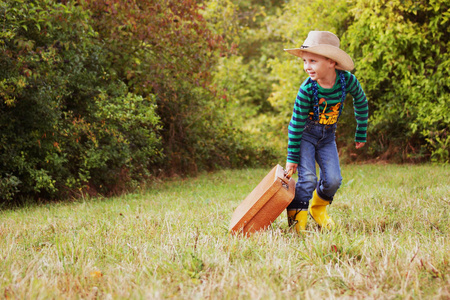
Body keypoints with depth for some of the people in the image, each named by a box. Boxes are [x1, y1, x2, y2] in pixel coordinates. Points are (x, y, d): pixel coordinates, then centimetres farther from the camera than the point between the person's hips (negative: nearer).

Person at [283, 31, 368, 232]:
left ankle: (318, 209, 25)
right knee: (307, 179, -16)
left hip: (327, 136, 3)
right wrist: (292, 157, -13)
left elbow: (361, 103, 2)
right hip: (305, 134, -3)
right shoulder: (307, 89, -25)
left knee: (333, 180, -3)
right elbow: (296, 124, -17)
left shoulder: (347, 80, -18)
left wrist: (361, 134, 10)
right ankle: (296, 222, -6)